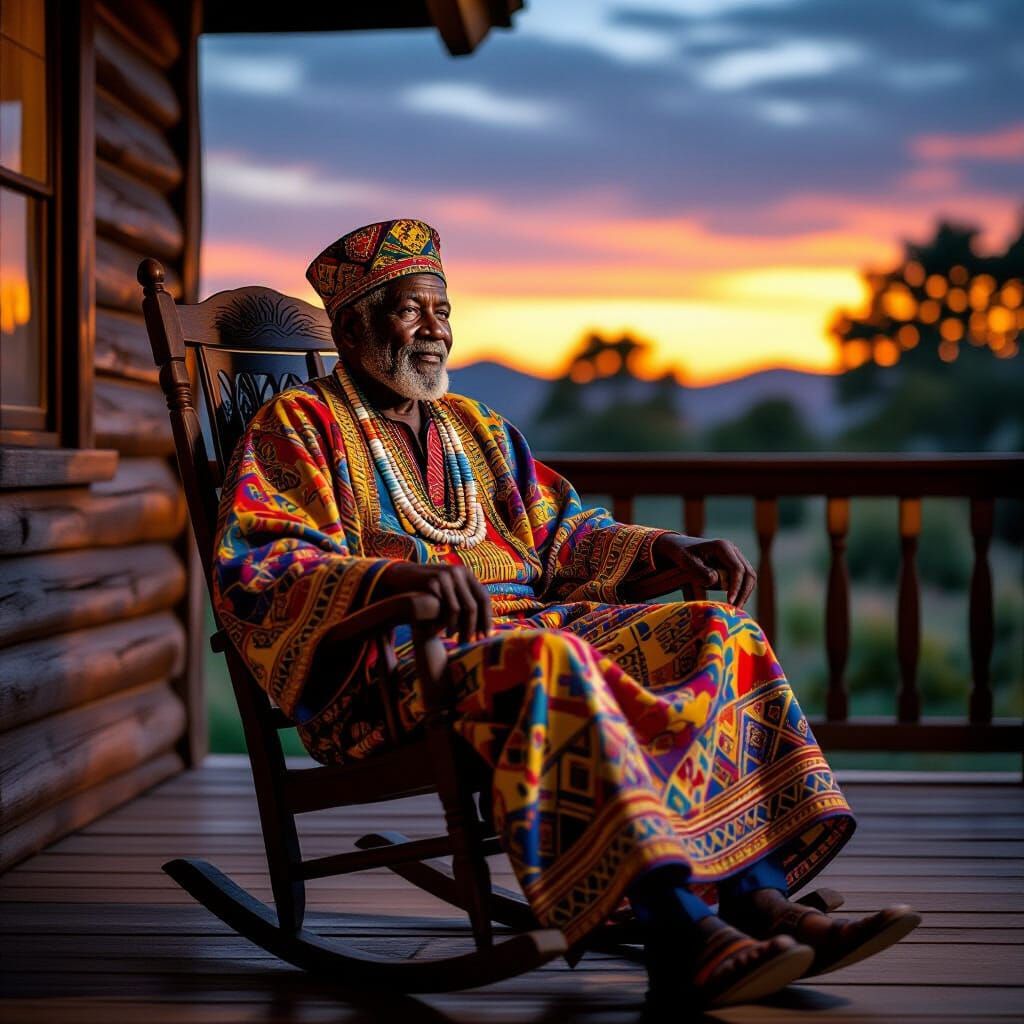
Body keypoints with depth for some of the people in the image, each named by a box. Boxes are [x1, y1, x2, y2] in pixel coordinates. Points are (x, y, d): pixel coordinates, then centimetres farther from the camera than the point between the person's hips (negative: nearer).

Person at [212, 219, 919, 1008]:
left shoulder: (474, 427, 28)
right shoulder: (298, 426, 6)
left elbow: (563, 531, 26)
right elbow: (256, 571, -10)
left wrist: (668, 550, 6)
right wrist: (393, 574, -28)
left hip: (523, 622, 7)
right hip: (390, 657, -7)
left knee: (715, 635, -11)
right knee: (549, 661, -38)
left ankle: (758, 895, -26)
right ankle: (680, 929, -46)